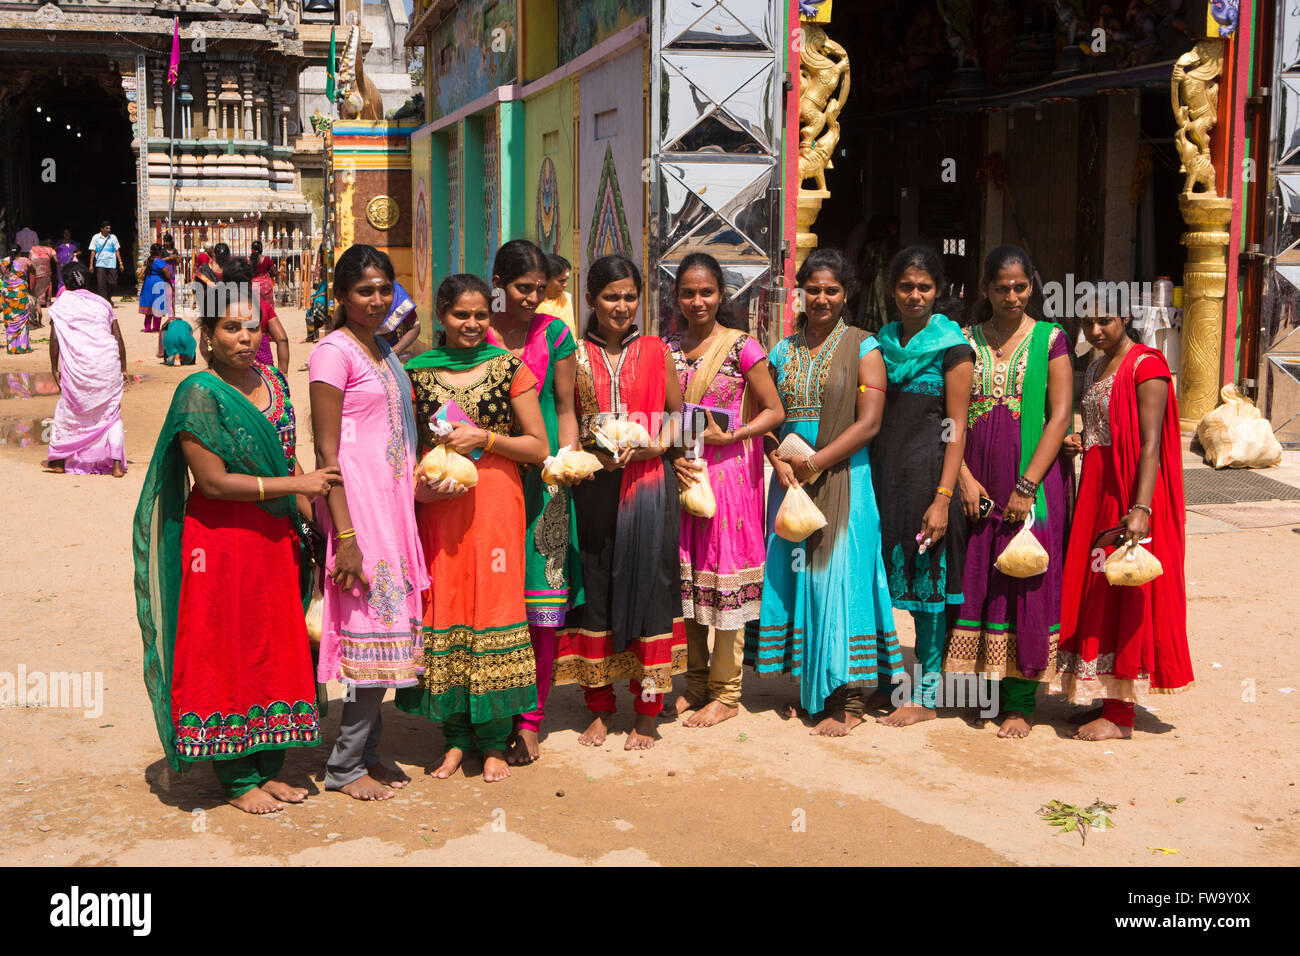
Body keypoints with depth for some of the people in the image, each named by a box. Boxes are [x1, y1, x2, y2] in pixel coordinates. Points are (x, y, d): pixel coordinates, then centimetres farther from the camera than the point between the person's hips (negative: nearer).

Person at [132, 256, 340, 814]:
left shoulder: (274, 384, 8)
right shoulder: (199, 394, -13)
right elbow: (213, 481, -17)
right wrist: (295, 486, -16)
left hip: (275, 539, 7)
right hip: (221, 542, -7)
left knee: (277, 652, 10)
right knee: (229, 656, 2)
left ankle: (267, 768, 23)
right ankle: (238, 780, 14)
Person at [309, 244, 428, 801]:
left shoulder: (382, 350, 16)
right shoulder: (334, 352, -10)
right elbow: (327, 451, -15)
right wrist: (346, 536, -20)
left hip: (392, 501, 8)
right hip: (357, 502, -8)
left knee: (387, 626, 10)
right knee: (373, 629, -6)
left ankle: (366, 751, 21)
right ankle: (345, 766, 6)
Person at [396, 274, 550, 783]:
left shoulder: (509, 368, 4)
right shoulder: (416, 372, 9)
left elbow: (539, 447, 3)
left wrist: (484, 438, -10)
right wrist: (417, 483, -4)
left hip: (495, 504, -2)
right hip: (437, 506, 2)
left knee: (494, 606, -3)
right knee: (443, 609, 2)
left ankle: (494, 740, 10)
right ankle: (456, 735, 16)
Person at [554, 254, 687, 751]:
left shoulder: (655, 351, 7)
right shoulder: (577, 356, 6)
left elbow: (676, 410, 10)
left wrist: (659, 445, -9)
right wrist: (591, 453, -12)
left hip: (648, 482, 0)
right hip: (594, 485, 1)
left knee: (647, 583, 1)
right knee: (596, 585, 4)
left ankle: (647, 710, 12)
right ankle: (600, 708, 17)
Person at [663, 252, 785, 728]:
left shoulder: (741, 346, -5)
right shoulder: (667, 347, 7)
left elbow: (774, 411, -4)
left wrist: (728, 436, -16)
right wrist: (673, 456, -8)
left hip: (729, 470, -4)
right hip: (682, 472, 4)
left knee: (724, 575, 0)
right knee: (686, 574, 9)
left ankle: (726, 693, 11)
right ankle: (695, 683, 23)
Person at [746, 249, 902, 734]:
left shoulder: (862, 348, -1)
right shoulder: (783, 351, 12)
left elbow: (869, 422, -10)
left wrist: (814, 462, -14)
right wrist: (779, 463, -8)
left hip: (843, 481, -4)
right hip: (790, 480, 5)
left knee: (840, 574, -5)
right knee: (792, 575, 6)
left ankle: (848, 700, 1)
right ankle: (806, 687, 18)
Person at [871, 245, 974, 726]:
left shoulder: (952, 347, -4)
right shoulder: (882, 342, 12)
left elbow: (956, 428, -8)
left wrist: (943, 497, -15)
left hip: (927, 471, -5)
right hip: (885, 471, 5)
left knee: (927, 580, 0)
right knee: (895, 576, 9)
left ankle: (925, 696, 8)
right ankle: (888, 684, 20)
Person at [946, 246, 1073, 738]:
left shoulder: (1050, 340, 1)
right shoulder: (966, 340, 8)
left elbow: (1059, 416, -6)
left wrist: (1027, 485, -13)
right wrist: (964, 477, -9)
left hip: (1033, 480, -3)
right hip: (977, 482, 3)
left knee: (1025, 583, -2)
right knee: (976, 578, 4)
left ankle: (1020, 702, 5)